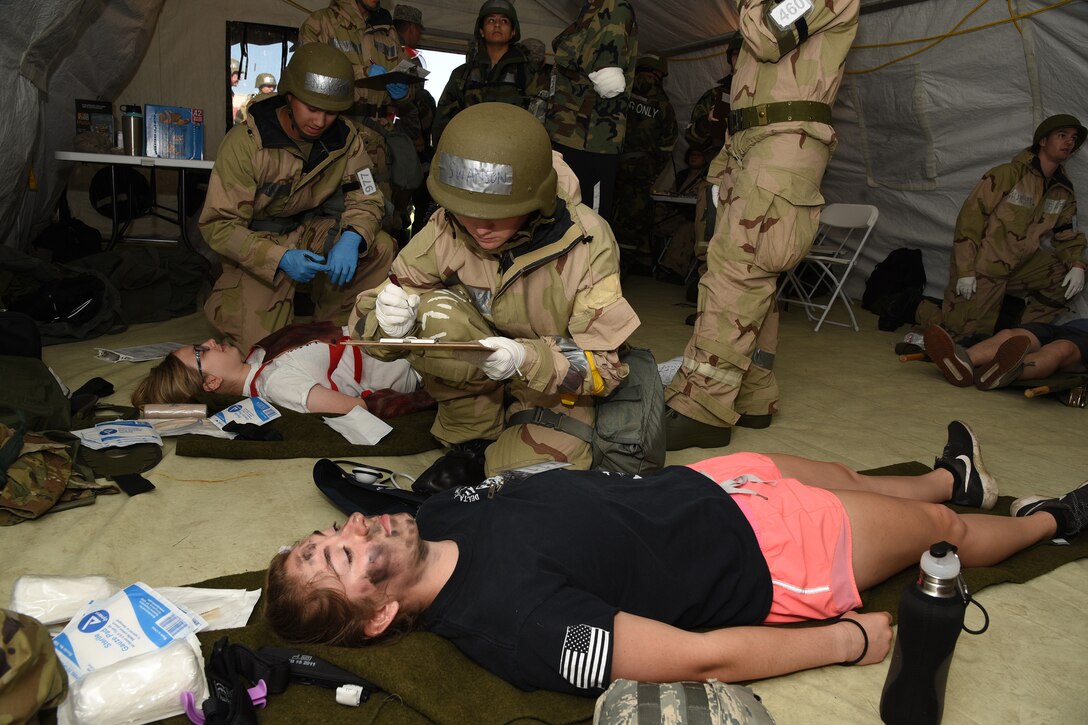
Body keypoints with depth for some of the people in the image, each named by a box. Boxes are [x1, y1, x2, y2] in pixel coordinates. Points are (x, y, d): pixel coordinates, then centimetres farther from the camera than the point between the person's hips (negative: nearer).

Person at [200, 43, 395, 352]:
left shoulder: (345, 137, -9)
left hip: (312, 232, 4)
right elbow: (218, 225, -20)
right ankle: (225, 300, 18)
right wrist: (280, 258, -35)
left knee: (380, 247, -20)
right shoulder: (244, 143, -21)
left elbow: (365, 199, -6)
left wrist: (351, 239, -31)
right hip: (257, 244, -4)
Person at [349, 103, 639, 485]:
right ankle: (472, 441, -6)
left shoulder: (586, 241, -23)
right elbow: (368, 322, -13)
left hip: (556, 389, -2)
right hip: (474, 380, 2)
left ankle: (496, 455, 9)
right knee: (435, 313, -28)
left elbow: (604, 366, -19)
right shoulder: (444, 232, -18)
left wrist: (526, 359, -38)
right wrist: (388, 320, -38)